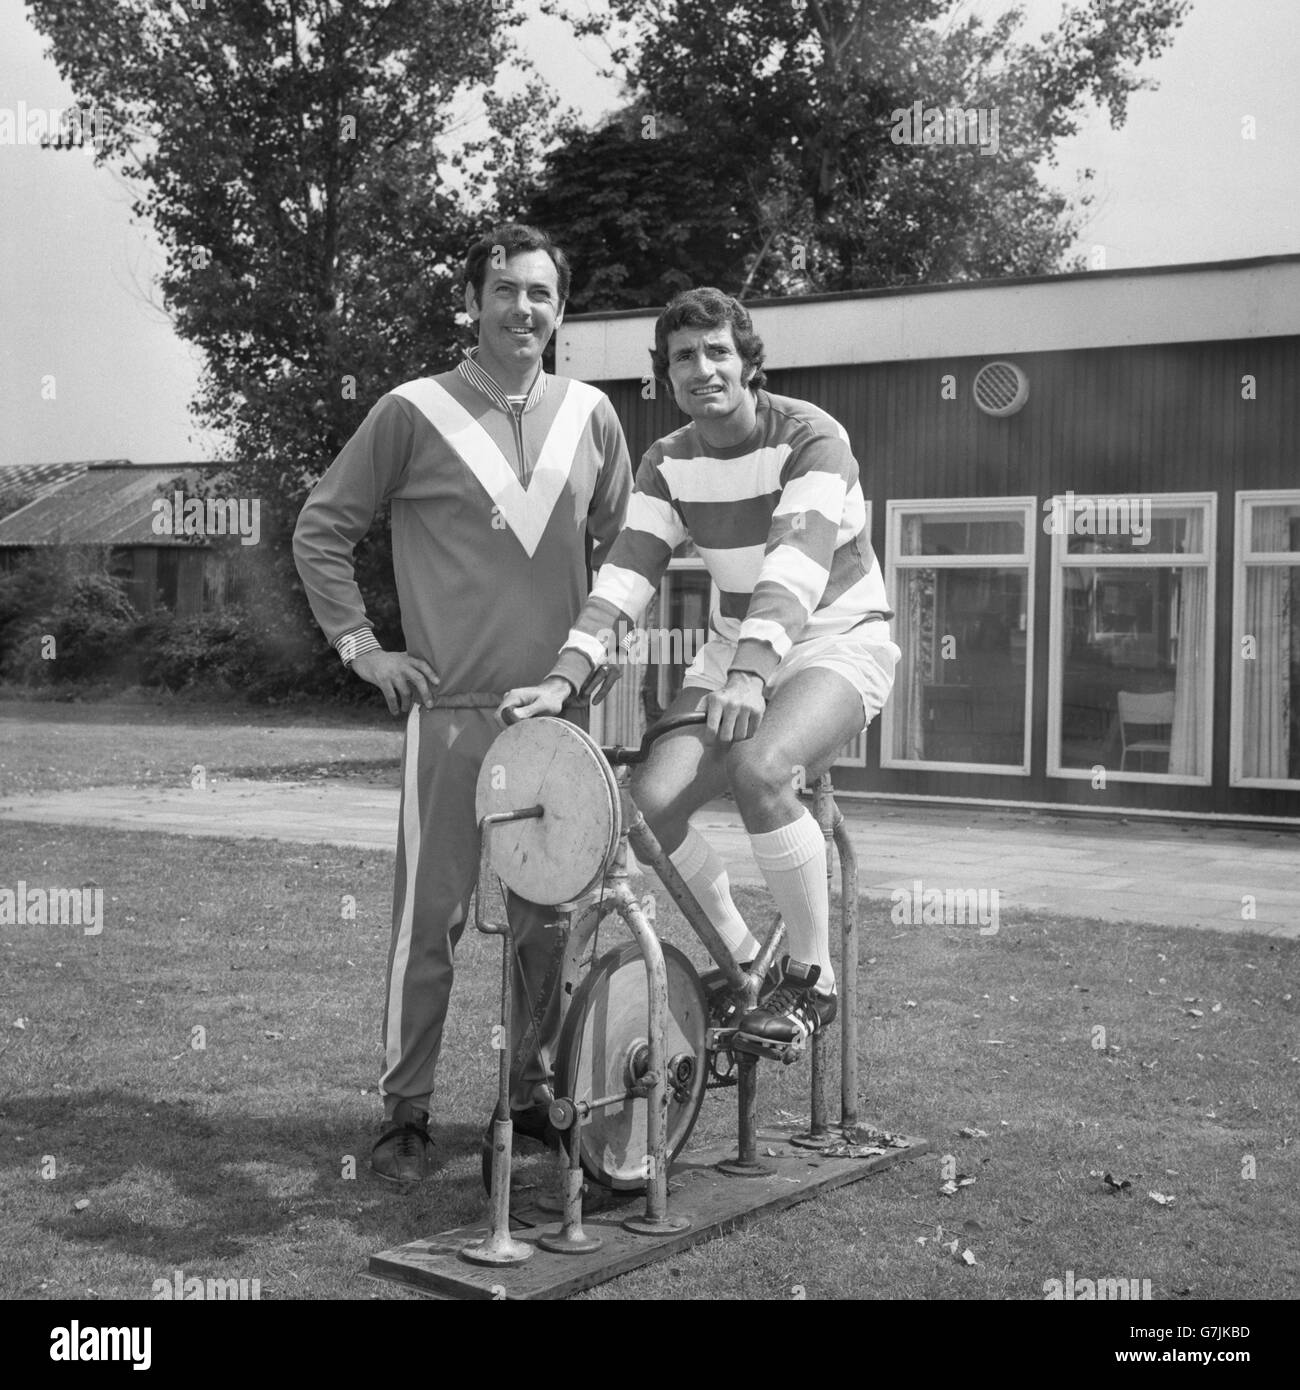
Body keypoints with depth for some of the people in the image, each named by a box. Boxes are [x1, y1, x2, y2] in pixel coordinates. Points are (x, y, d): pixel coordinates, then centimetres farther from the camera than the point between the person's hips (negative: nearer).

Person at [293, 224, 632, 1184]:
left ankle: (537, 1094, 23)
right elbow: (322, 532, 4)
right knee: (430, 917, -1)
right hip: (451, 709, -3)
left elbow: (621, 540, 20)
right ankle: (406, 1112, 11)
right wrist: (361, 647, -1)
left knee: (551, 917, 9)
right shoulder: (414, 413, -1)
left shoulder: (590, 415, 8)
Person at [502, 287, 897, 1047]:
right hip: (736, 649, 5)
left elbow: (797, 564, -31)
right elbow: (626, 573, -10)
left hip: (840, 642, -5)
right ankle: (741, 960, 8)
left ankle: (813, 975, -14)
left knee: (760, 768, -34)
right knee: (652, 802, -17)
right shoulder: (668, 464, 0)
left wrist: (750, 673, -47)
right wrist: (563, 678, -25)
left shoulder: (810, 437, -17)